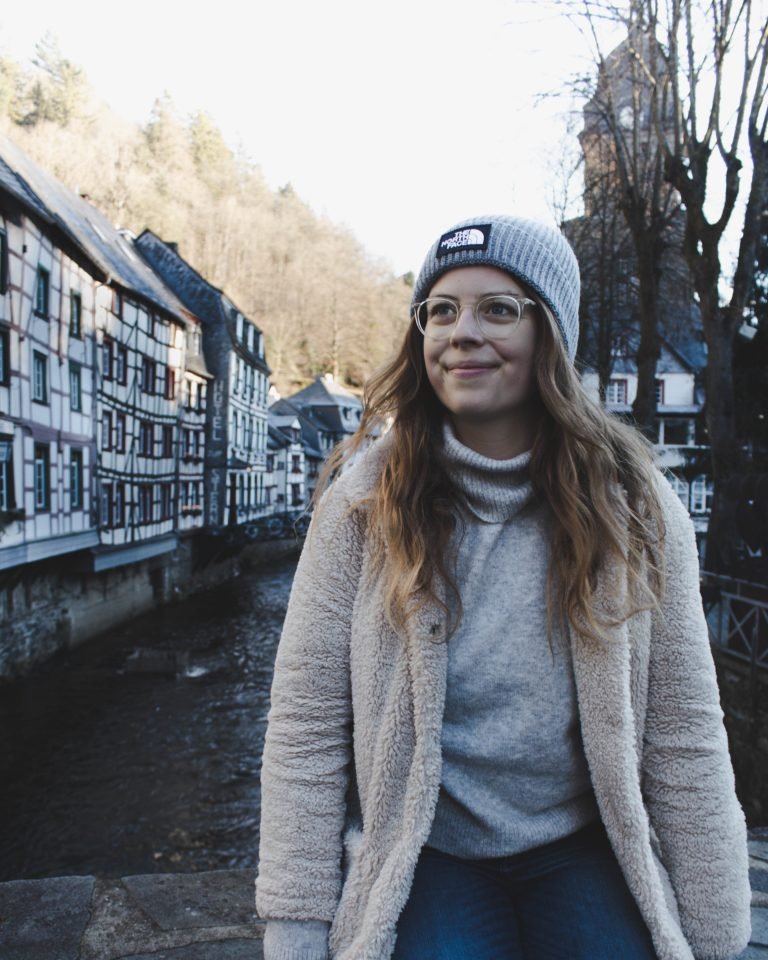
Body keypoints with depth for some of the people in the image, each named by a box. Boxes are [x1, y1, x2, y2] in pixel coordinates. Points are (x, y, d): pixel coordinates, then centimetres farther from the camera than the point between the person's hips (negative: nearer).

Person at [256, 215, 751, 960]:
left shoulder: (632, 504, -7)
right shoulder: (365, 499, -10)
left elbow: (684, 733, -3)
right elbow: (304, 723, -9)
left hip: (581, 846, 2)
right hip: (420, 854, -1)